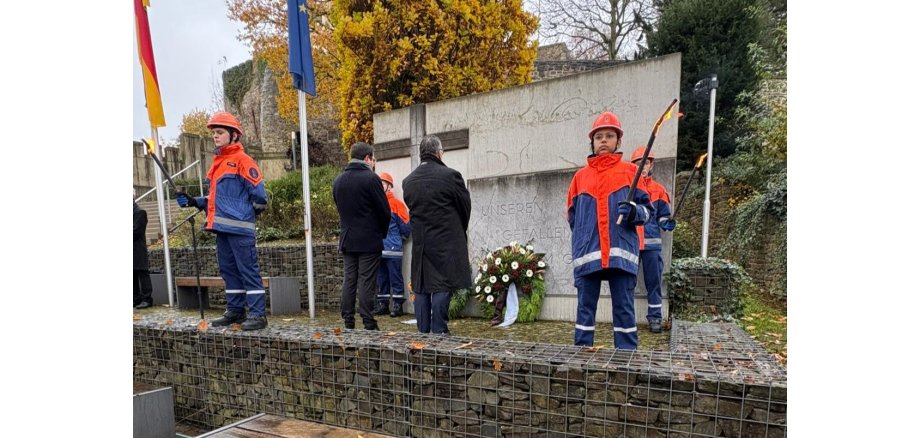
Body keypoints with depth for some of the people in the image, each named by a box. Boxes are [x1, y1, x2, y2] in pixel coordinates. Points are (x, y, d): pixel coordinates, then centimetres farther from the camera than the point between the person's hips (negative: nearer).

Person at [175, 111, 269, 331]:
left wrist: (246, 214, -2)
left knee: (248, 269, -7)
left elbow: (259, 195, -11)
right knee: (228, 269, 14)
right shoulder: (217, 162, 20)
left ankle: (257, 315, -3)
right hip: (221, 227, 9)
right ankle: (235, 311, 25)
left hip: (240, 227, -9)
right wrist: (193, 201, 14)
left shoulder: (242, 160, -7)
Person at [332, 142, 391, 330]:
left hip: (347, 238, 6)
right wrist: (382, 232, 7)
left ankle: (348, 323, 14)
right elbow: (384, 210, -9)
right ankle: (369, 325, 2)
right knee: (367, 282, -3)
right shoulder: (371, 178, -11)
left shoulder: (338, 180, 8)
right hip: (369, 240, -6)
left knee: (349, 280, 10)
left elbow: (339, 207, 13)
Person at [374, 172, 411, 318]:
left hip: (393, 249, -6)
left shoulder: (397, 204, -6)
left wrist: (397, 239, 4)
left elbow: (405, 227, -6)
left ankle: (398, 305, 7)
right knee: (381, 278, 13)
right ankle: (383, 304, 22)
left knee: (395, 278, 1)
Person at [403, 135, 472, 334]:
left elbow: (411, 208, 11)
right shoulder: (450, 176, -9)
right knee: (442, 287, -1)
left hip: (420, 242, 5)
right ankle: (439, 331, 2)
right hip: (446, 242, -5)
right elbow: (465, 206, 0)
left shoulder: (408, 181, 6)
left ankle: (423, 331, 18)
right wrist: (459, 231, 17)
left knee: (421, 288, 11)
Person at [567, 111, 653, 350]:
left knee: (624, 309, 1)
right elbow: (572, 216, 19)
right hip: (588, 253, 2)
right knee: (585, 308, 6)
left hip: (621, 252, -1)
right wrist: (583, 237, 8)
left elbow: (647, 210, 6)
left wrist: (633, 211, -14)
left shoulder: (630, 171, 9)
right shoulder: (580, 175, 14)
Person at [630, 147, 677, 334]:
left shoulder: (658, 190, 10)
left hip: (652, 243, 1)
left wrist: (668, 223, -8)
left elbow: (663, 216, 11)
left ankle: (655, 317, 12)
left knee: (654, 281, 3)